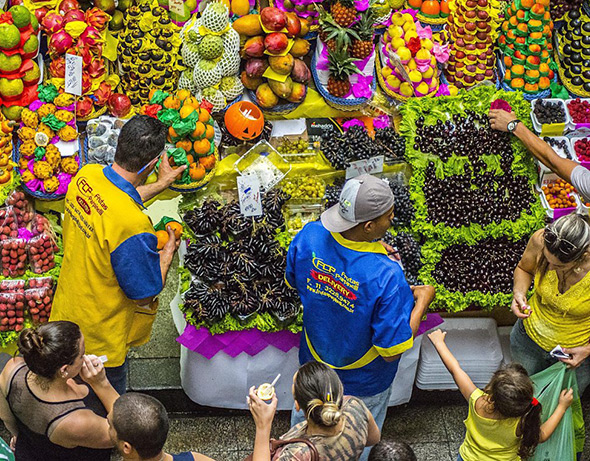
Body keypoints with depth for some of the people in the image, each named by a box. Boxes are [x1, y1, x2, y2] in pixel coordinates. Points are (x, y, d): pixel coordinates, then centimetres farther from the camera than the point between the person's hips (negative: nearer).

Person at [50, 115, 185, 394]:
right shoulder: (133, 226, -38)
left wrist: (160, 184, 22)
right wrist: (168, 251, -7)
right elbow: (144, 295, -23)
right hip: (100, 338, -7)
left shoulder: (86, 175, -14)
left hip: (65, 313, 7)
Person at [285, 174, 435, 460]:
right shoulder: (386, 278, -41)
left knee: (304, 421, 36)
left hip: (313, 362, 5)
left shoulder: (308, 236, -27)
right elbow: (391, 352, -30)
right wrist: (422, 301, -17)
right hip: (362, 384, -4)